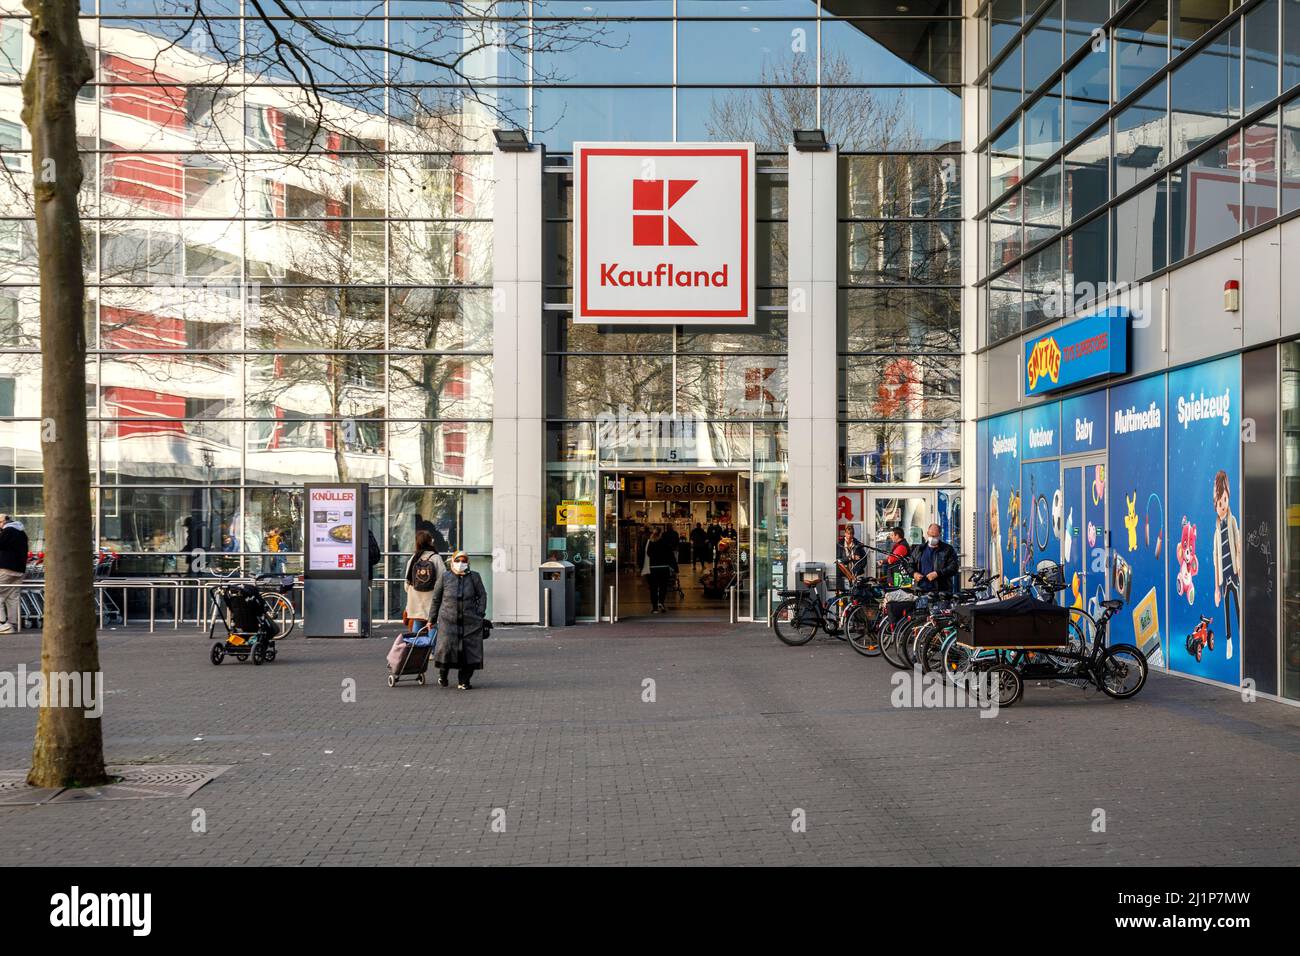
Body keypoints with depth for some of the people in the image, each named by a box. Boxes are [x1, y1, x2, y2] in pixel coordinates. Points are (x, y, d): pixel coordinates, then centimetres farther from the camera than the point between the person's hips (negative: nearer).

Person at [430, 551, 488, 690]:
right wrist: (431, 618, 12)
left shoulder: (474, 577, 7)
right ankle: (443, 674, 17)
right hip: (448, 620, -1)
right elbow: (436, 599, 12)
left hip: (470, 621, 1)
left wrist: (480, 614, -1)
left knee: (469, 650, -2)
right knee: (446, 647, -11)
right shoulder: (445, 577, 6)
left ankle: (463, 681, 10)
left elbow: (482, 596, 10)